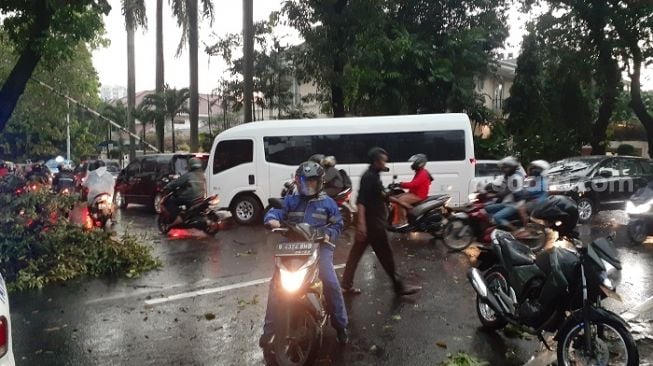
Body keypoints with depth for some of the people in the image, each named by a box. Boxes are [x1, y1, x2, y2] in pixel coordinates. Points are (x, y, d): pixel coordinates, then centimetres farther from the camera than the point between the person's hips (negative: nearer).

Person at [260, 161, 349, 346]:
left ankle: (340, 325, 1)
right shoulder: (290, 200, 16)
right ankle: (270, 326, 3)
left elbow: (337, 224, 10)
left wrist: (329, 234, -12)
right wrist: (272, 219, -23)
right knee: (276, 284, -10)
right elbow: (275, 211, 2)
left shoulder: (328, 203, 12)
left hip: (319, 246, -2)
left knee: (331, 283, -17)